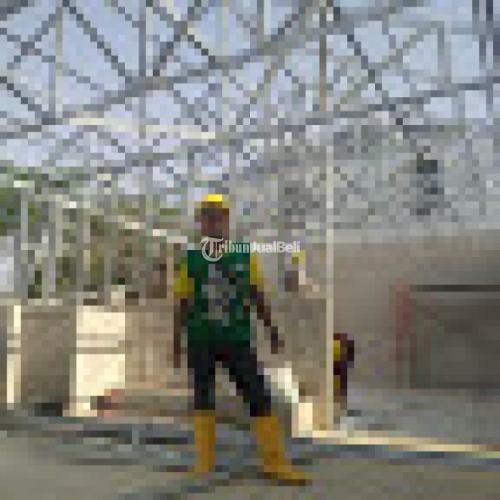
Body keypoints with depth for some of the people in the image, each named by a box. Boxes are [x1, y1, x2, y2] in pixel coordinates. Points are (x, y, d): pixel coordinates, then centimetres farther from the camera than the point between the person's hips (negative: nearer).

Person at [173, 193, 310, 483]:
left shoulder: (245, 256, 3)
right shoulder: (191, 260, 1)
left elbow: (258, 298, 8)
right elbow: (182, 306, 5)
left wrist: (273, 333, 6)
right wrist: (176, 345, 4)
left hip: (238, 339, 0)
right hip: (201, 341, 0)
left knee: (259, 396, -4)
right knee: (204, 399, 7)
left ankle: (275, 462, 0)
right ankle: (205, 460, 17)